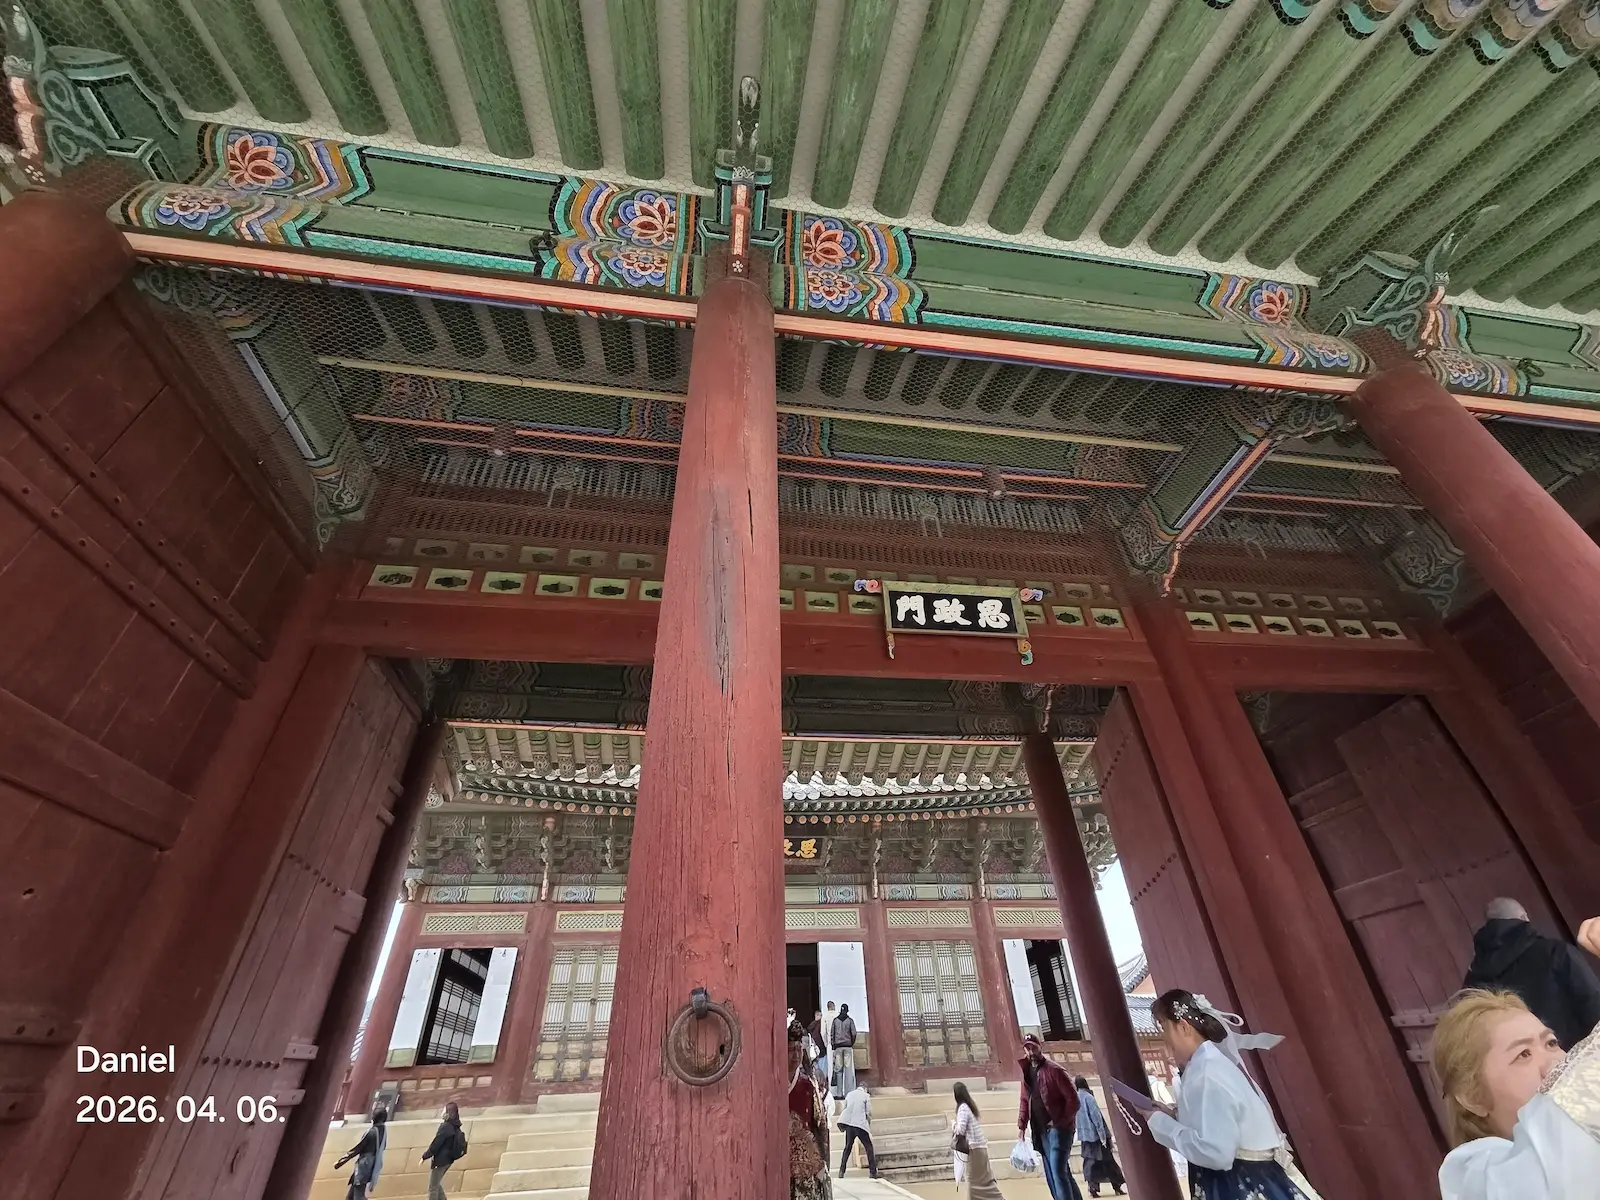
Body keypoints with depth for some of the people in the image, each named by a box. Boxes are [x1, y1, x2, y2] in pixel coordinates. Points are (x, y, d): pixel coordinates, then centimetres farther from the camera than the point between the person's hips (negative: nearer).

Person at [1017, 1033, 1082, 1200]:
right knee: (1052, 1175, 11)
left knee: (1058, 1171, -14)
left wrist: (1060, 1122, -17)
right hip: (1041, 1131, 8)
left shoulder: (1054, 1069, -11)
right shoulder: (1027, 1072, 10)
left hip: (1059, 1128, -8)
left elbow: (1073, 1099, -13)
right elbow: (1025, 1101, 17)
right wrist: (1021, 1125, 7)